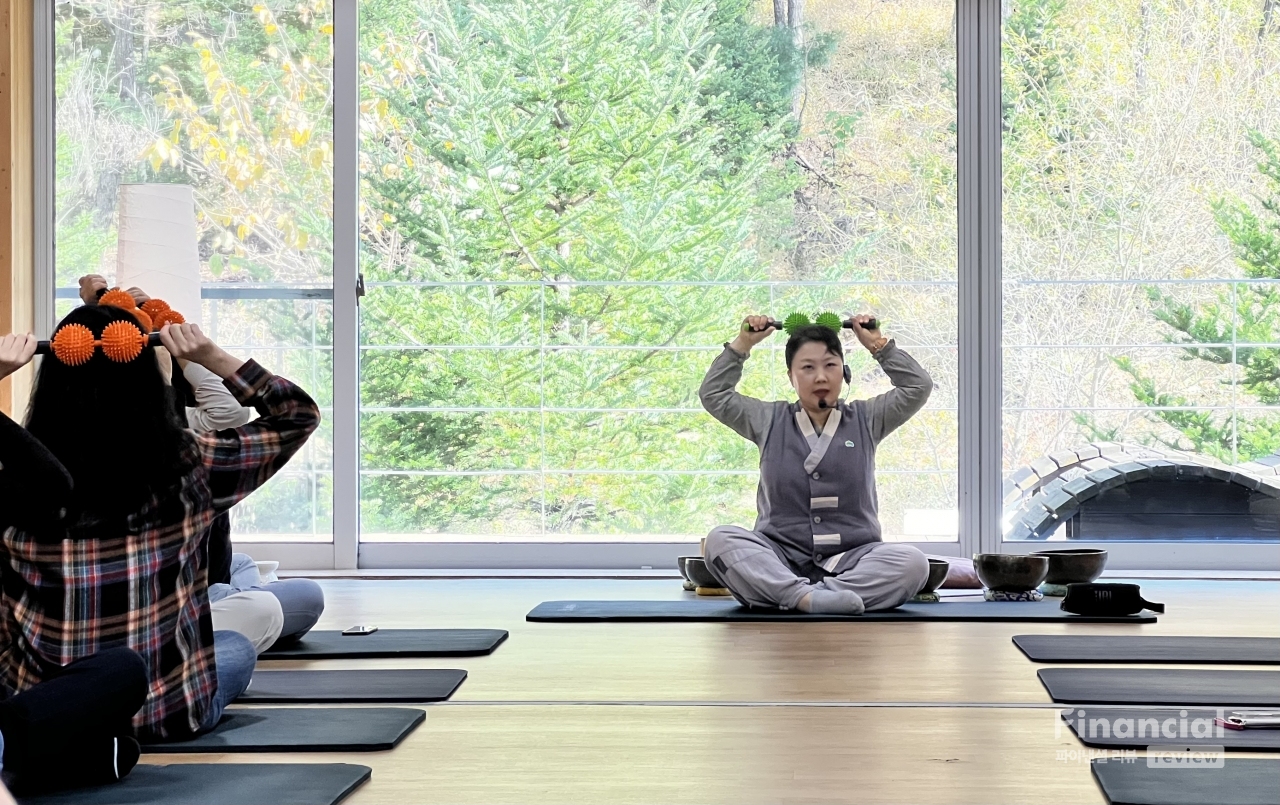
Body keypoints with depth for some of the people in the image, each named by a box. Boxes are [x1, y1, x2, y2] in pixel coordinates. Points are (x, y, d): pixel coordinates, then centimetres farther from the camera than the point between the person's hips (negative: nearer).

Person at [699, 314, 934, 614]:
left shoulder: (865, 420, 13)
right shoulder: (769, 421, 13)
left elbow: (918, 387, 9)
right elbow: (713, 394, 14)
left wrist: (879, 345, 8)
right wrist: (742, 345, 11)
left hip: (850, 560, 0)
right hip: (780, 559, 0)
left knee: (912, 562, -32)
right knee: (719, 539, -31)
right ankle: (805, 596, -49)